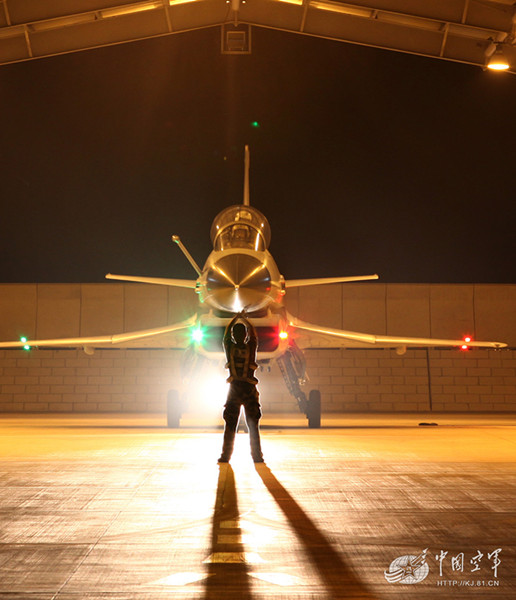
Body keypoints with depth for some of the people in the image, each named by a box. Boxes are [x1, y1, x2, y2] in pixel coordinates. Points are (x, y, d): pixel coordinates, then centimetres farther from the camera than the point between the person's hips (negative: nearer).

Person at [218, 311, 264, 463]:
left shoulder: (230, 347, 1)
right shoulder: (251, 347, 1)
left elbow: (227, 333, 17)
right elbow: (253, 334, 18)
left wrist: (236, 318, 32)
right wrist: (244, 319, 32)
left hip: (234, 389, 0)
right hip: (249, 389, 0)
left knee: (230, 425, 5)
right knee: (253, 425, 5)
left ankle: (226, 455, 5)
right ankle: (257, 455, 5)